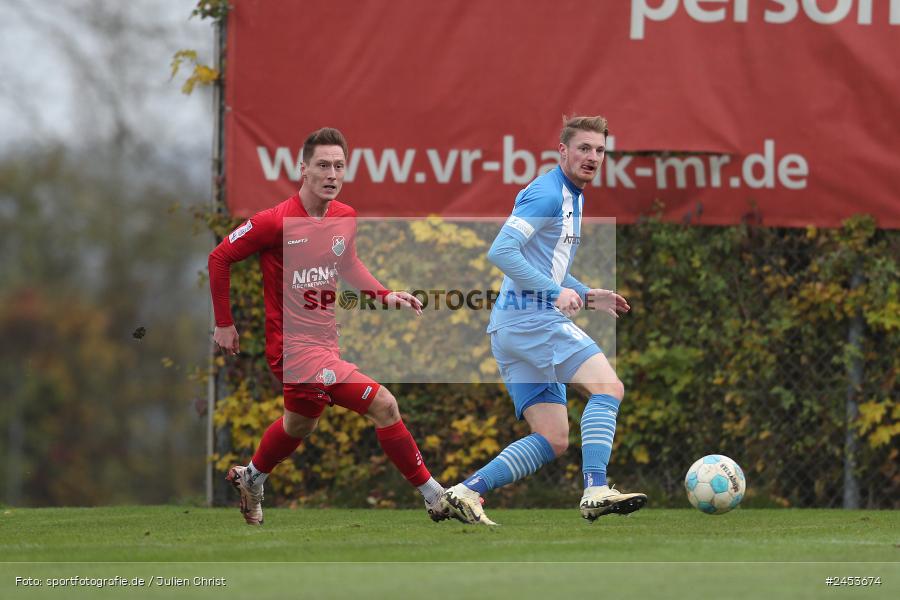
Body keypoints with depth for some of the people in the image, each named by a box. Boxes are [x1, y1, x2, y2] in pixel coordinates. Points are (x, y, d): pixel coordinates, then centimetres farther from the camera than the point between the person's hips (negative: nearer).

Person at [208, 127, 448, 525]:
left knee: (299, 425, 31)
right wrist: (224, 324, -7)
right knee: (383, 405, -17)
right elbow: (219, 258, -10)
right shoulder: (277, 222, -19)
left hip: (324, 340, 8)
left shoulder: (346, 218, 2)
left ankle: (250, 480, 57)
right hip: (293, 344, -8)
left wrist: (383, 295, 6)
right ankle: (434, 495, -6)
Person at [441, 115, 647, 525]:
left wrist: (586, 296, 17)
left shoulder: (572, 196, 22)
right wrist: (557, 292, -23)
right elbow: (501, 251, -21)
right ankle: (596, 491, -31)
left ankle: (465, 492, -2)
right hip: (532, 318, -10)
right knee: (608, 386, -19)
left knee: (553, 440, 4)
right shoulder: (547, 194, -11)